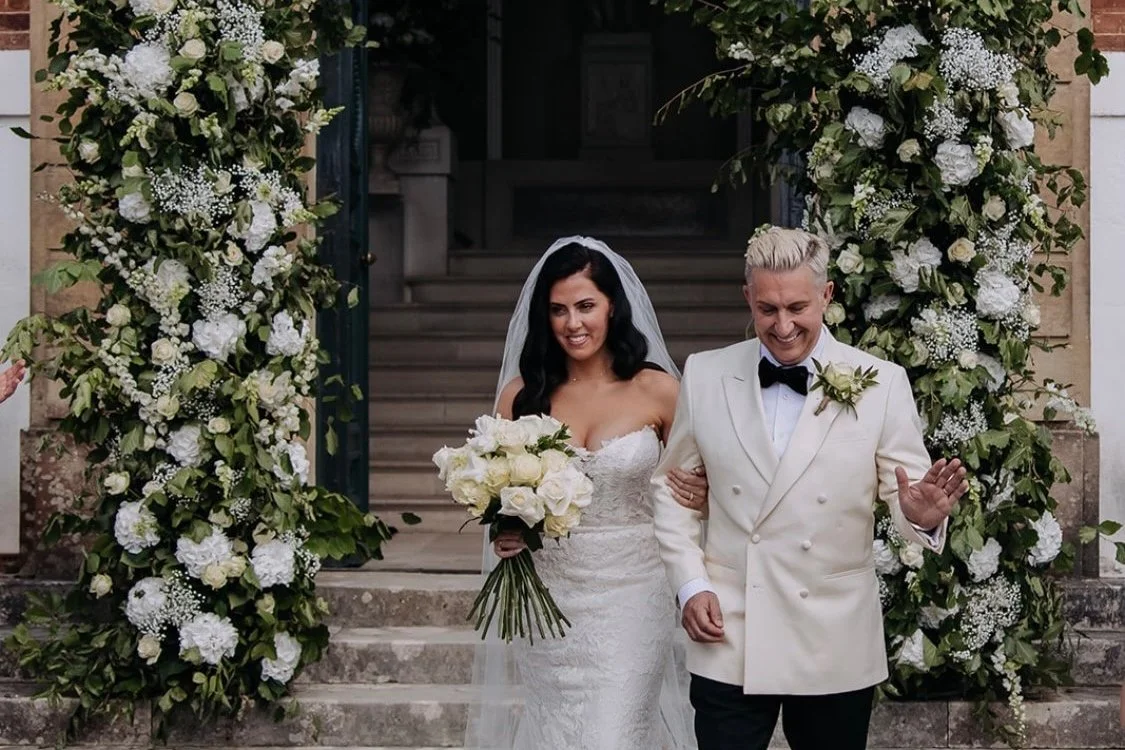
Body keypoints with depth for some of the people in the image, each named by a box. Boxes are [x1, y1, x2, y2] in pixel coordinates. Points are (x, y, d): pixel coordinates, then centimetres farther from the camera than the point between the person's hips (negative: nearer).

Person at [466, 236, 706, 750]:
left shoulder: (657, 390, -5)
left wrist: (698, 494, -15)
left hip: (630, 599, -2)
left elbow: (693, 486, 8)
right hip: (547, 599, 2)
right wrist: (503, 530, -12)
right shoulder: (522, 394, 0)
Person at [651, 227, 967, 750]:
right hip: (728, 642, 1)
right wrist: (690, 584, 0)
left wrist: (921, 513, -26)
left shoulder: (881, 384, -3)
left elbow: (904, 492, -3)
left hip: (835, 648, 0)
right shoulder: (705, 376, 2)